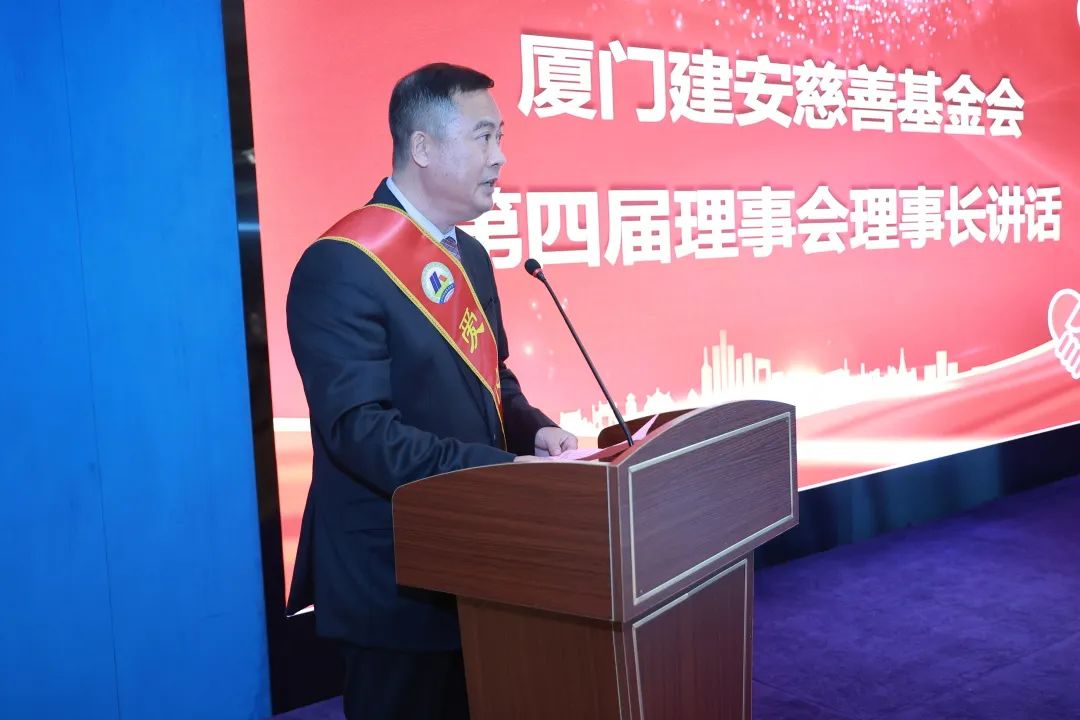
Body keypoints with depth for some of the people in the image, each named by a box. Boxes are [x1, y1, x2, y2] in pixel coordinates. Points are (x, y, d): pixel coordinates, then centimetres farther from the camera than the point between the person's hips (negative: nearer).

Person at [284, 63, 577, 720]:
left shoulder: (470, 255, 9)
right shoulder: (342, 266, -19)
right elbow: (357, 427, -25)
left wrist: (534, 431, -4)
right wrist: (502, 469, -28)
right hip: (396, 573, -8)